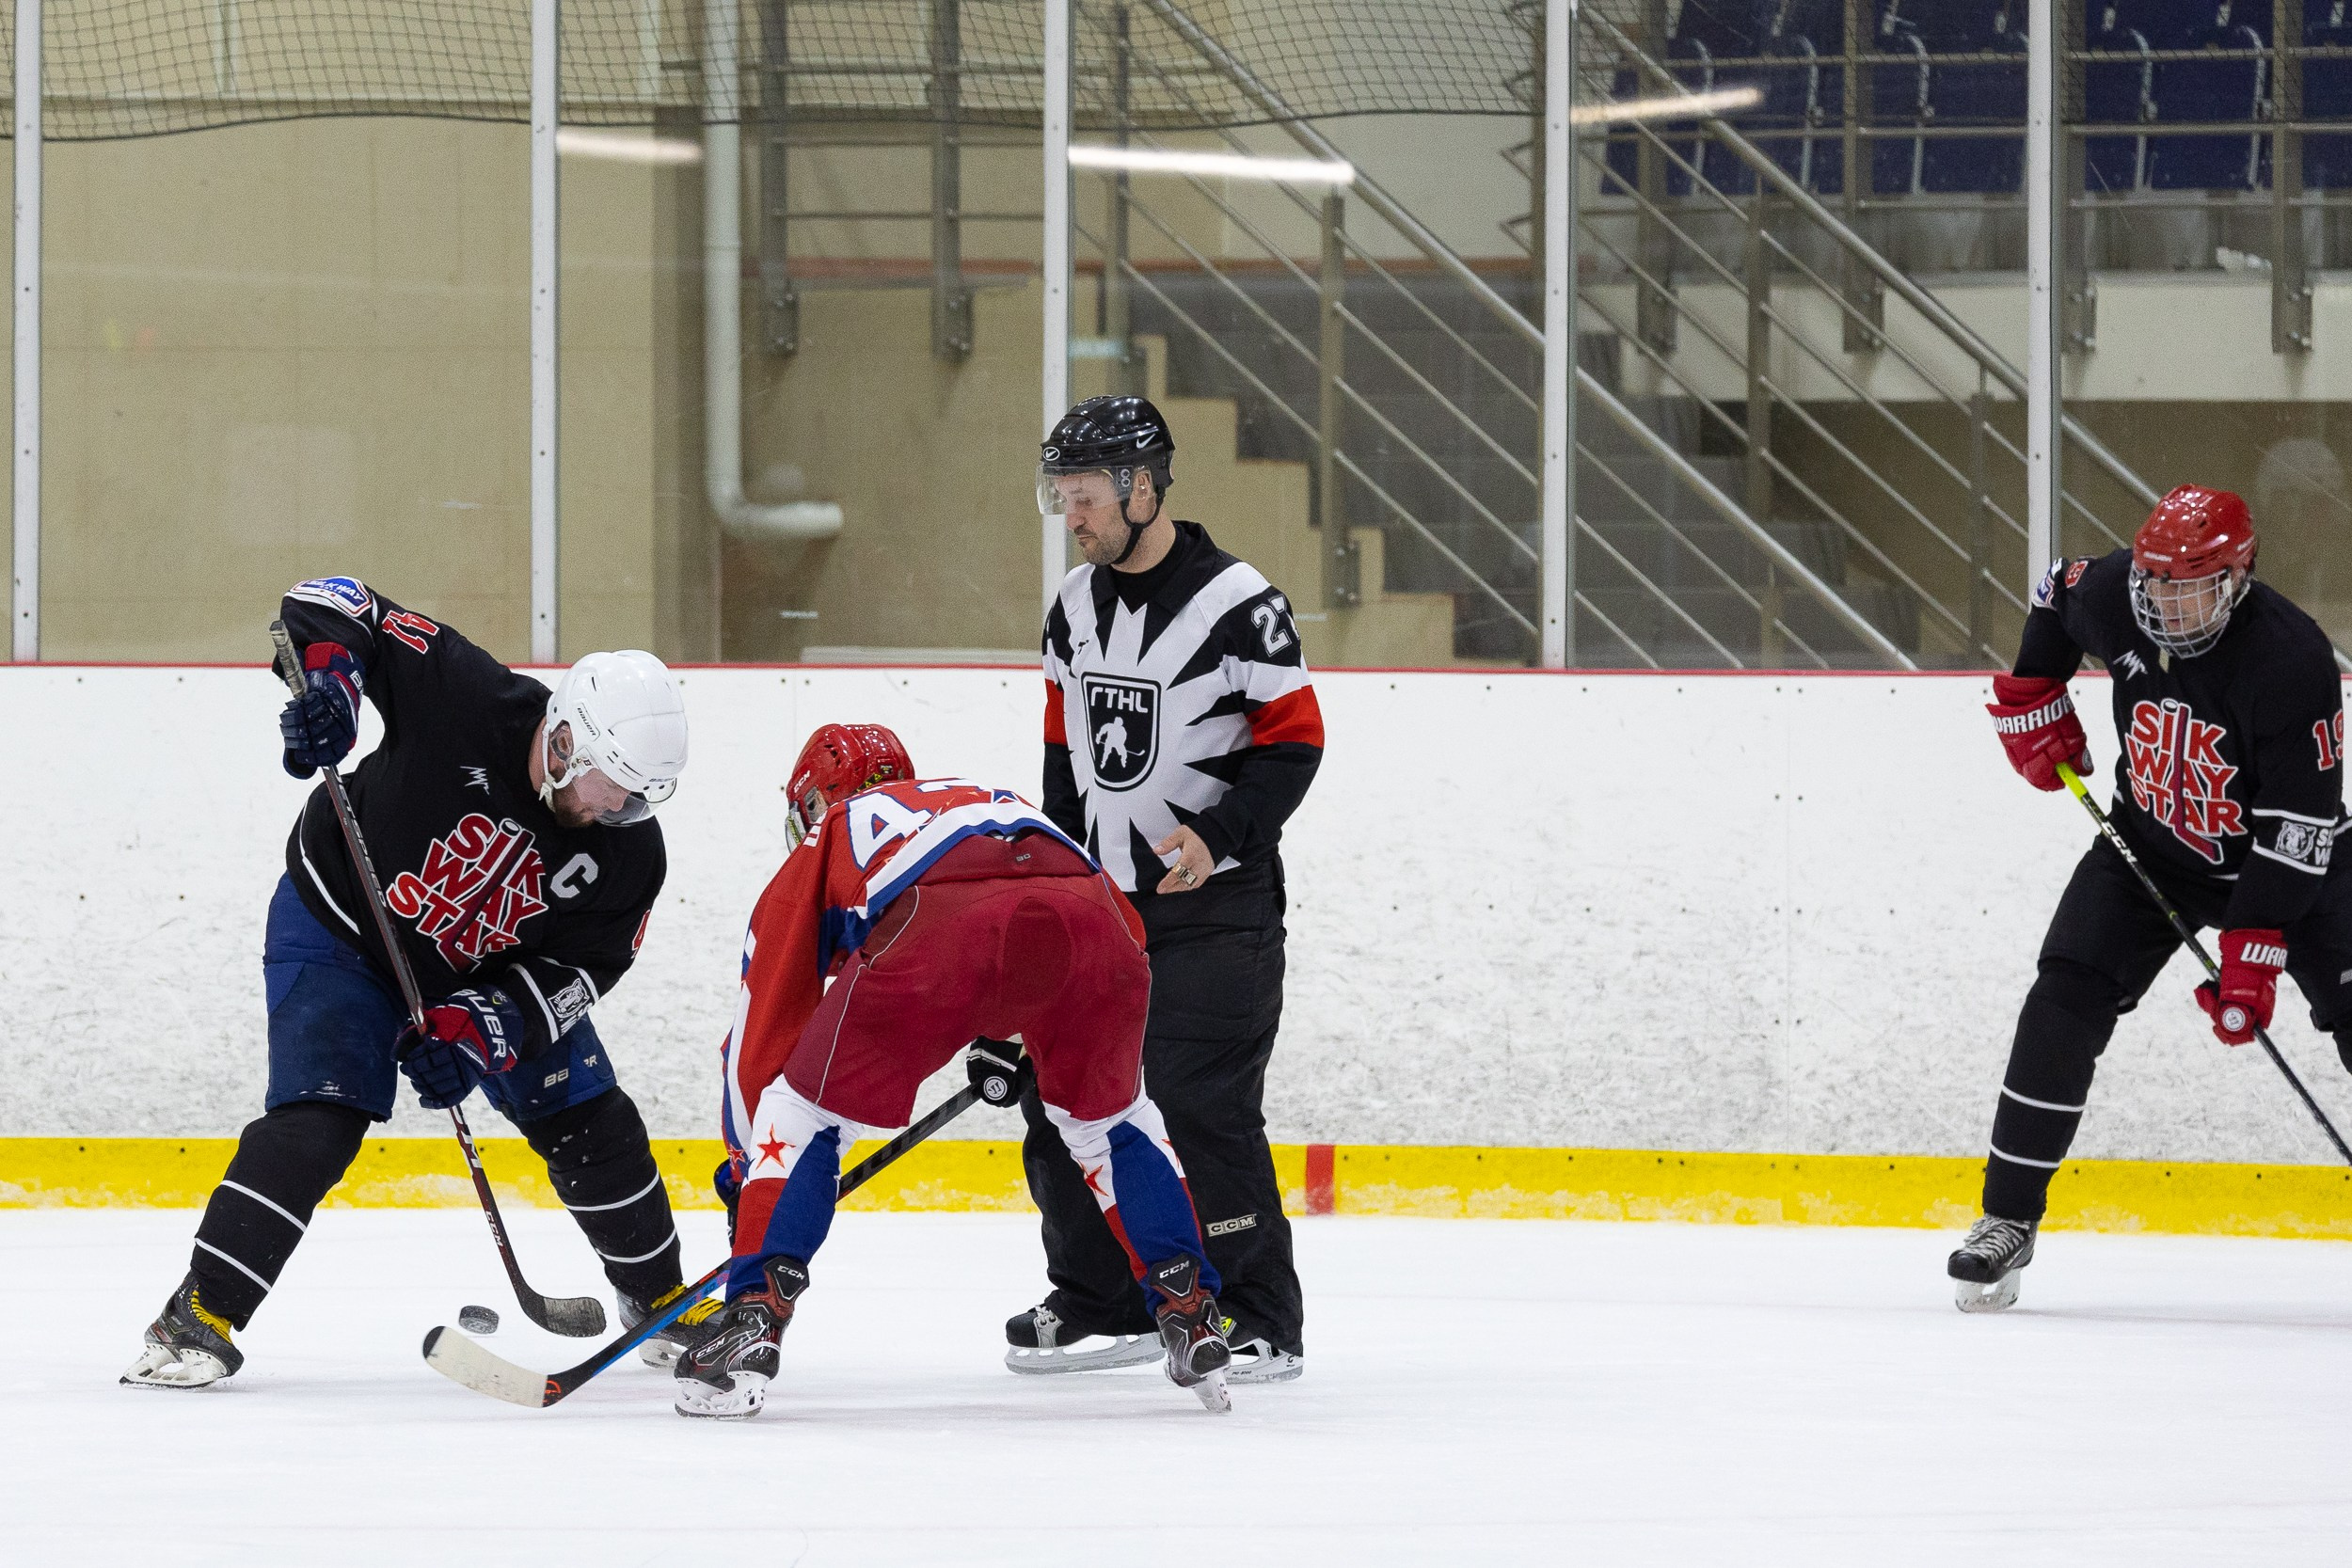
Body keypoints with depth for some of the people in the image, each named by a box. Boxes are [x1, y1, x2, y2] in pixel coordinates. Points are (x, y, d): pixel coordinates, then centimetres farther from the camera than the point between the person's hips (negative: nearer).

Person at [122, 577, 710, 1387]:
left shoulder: (627, 851, -20)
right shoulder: (465, 699, -32)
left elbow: (577, 967, -15)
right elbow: (337, 606, -25)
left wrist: (482, 1024, -31)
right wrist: (327, 674, -46)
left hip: (491, 971, 4)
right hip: (340, 926, -4)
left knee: (592, 1129, 3)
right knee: (317, 1121, -21)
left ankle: (663, 1303, 25)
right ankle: (201, 1316, -17)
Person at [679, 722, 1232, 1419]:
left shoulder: (822, 846, 37)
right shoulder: (996, 798, 46)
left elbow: (764, 1023, 37)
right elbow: (1126, 930, 44)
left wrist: (745, 1171, 45)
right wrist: (1008, 1038, 55)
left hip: (933, 929, -3)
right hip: (1085, 912, 3)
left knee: (804, 1111, 17)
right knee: (1110, 1118, 31)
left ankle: (754, 1317, 4)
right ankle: (1191, 1312, 25)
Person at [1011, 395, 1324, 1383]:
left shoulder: (1238, 605, -13)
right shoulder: (1073, 610, 10)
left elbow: (1293, 743, -11)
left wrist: (1218, 834, -23)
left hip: (1214, 904, -7)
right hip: (1100, 898, 7)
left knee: (1205, 1107, -11)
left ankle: (1257, 1322, -1)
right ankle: (1100, 1304, 16)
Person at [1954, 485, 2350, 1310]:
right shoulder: (2114, 595, -18)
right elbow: (2057, 593, 11)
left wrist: (2253, 954, -32)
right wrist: (2031, 697, 3)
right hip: (2149, 845, 3)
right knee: (2063, 1006, -10)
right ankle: (2008, 1220, -3)